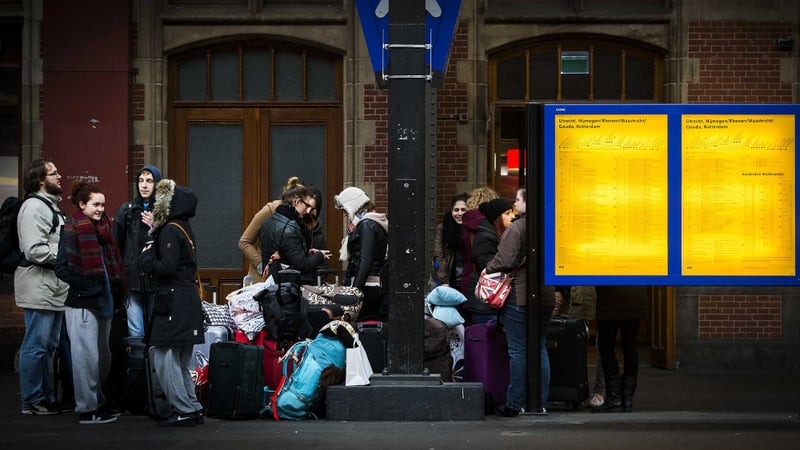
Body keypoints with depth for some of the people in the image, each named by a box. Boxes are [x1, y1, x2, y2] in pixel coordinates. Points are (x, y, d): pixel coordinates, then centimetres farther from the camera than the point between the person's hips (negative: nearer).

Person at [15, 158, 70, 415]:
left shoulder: (51, 206, 19)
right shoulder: (34, 207, -13)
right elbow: (35, 250, -22)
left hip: (53, 287, 10)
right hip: (38, 288, -10)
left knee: (49, 345, 14)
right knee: (36, 345, -4)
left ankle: (46, 397, 22)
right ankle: (32, 401, 2)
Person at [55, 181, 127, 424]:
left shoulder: (102, 227, 14)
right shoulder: (72, 229, -9)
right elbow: (62, 268, -15)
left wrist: (114, 290, 8)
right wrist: (85, 287, -15)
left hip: (103, 302, 8)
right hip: (82, 304, -8)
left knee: (103, 357, 14)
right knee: (87, 356, -5)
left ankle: (97, 402, 27)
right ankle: (87, 409, 2)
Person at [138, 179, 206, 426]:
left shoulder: (170, 231, -13)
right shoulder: (184, 229, 15)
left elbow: (167, 267, -21)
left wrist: (147, 259, -4)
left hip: (173, 301, -10)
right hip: (188, 299, 10)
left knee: (163, 355, -5)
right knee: (179, 360, 15)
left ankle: (185, 410, -5)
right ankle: (193, 408, 17)